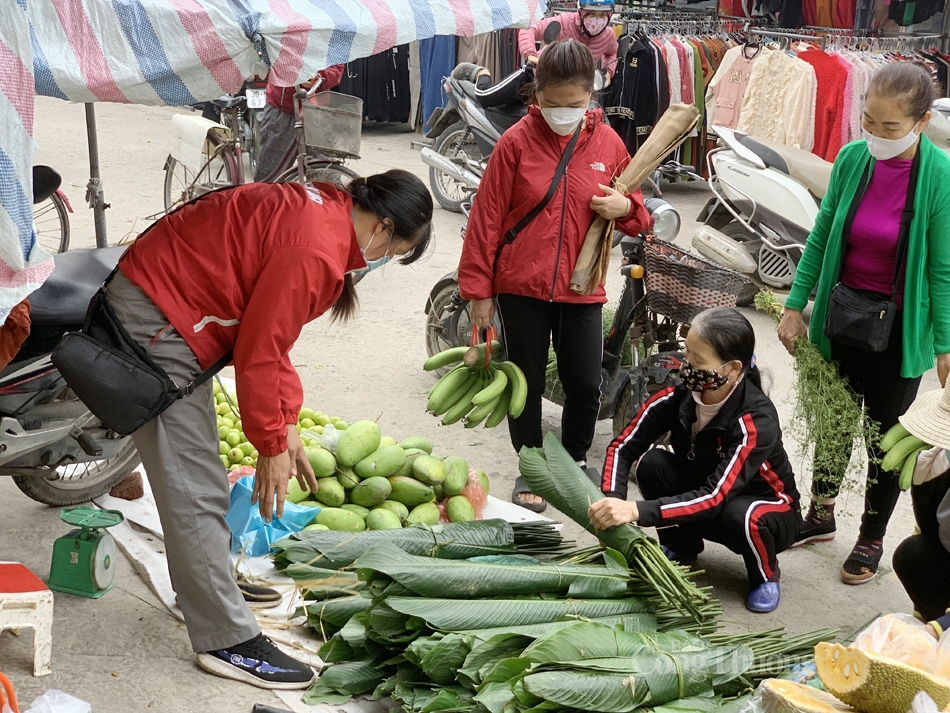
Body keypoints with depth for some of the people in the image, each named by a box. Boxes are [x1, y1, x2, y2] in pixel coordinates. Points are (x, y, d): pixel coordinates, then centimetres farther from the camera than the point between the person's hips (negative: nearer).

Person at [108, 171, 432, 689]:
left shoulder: (322, 214, 7)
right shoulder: (315, 251, -25)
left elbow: (269, 331, 13)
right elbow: (258, 353, -21)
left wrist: (286, 425, 12)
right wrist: (272, 446, -9)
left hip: (162, 305, 11)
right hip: (155, 320, -11)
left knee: (196, 471, 22)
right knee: (196, 489, -8)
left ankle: (207, 585, 37)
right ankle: (228, 641, -2)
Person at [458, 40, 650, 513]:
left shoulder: (607, 143, 1)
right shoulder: (517, 142, -8)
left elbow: (635, 210, 15)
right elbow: (487, 217, -5)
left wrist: (626, 208, -11)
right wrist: (478, 288, -5)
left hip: (582, 289, 2)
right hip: (521, 287, -2)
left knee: (585, 384, 7)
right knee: (527, 383, 10)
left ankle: (575, 460, 33)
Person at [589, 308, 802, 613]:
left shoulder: (757, 421, -33)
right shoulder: (677, 397, -20)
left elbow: (715, 497, -40)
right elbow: (622, 448, -17)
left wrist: (637, 511, -50)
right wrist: (613, 502, -37)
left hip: (767, 510, -4)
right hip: (699, 495, 4)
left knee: (743, 516, -39)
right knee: (651, 463, -23)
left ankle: (765, 576, -3)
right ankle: (682, 546, 4)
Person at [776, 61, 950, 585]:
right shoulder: (852, 158, -8)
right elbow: (821, 237, 2)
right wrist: (796, 305, 3)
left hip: (899, 327, -3)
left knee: (885, 434, 11)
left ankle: (871, 539, 30)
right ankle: (820, 515, 40)